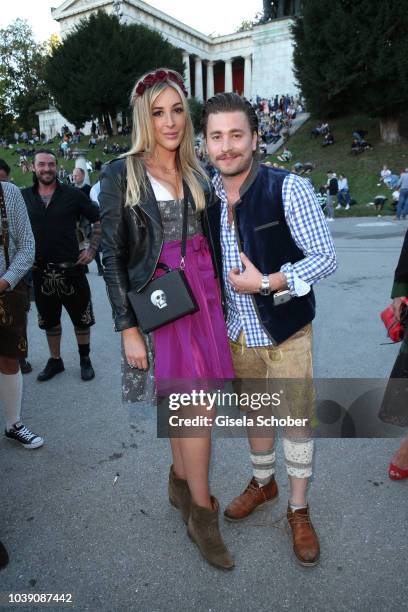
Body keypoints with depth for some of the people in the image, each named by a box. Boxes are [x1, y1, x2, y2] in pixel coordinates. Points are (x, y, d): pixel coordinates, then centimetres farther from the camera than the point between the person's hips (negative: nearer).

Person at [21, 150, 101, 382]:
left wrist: (92, 250, -4)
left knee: (82, 318, 9)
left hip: (71, 269, -2)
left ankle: (85, 359, 27)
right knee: (49, 320, 16)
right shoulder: (24, 196, 2)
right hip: (40, 271, 3)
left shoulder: (73, 194, -5)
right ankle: (55, 360, 33)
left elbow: (101, 220, 1)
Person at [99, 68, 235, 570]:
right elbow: (112, 257, -8)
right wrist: (127, 328, -11)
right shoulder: (121, 174, -6)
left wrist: (215, 298, 12)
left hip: (202, 295, 5)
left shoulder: (195, 173, 11)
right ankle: (202, 515, 17)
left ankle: (180, 484, 37)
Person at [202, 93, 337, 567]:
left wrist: (265, 283, -23)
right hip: (237, 332, 5)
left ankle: (299, 511, 32)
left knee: (297, 418, 9)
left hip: (285, 332, -4)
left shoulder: (288, 189, -17)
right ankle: (263, 483, 46)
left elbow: (325, 257, -17)